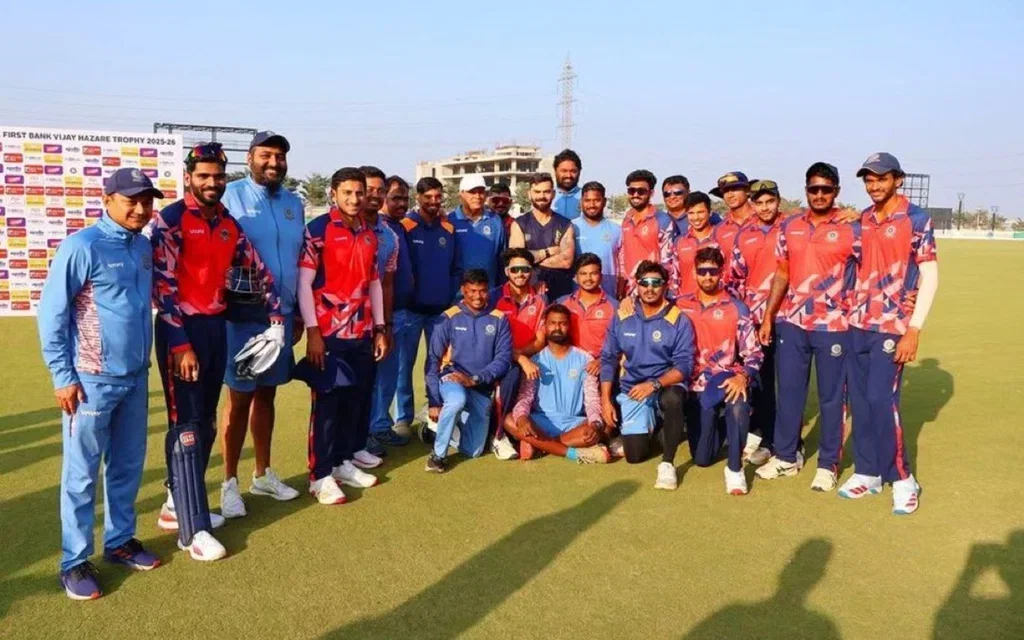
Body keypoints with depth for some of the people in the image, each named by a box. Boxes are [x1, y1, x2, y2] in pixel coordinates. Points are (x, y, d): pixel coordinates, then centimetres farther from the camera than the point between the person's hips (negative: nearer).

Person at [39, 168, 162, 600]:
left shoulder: (144, 246, 7)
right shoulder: (82, 247, -13)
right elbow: (50, 314, -11)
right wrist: (63, 376, -11)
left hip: (136, 377, 6)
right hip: (92, 380, -6)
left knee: (128, 466, 15)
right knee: (82, 473, 5)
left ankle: (119, 541, 31)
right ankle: (74, 561, 16)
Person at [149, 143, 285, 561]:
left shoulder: (229, 224, 10)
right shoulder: (169, 221, -10)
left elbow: (258, 271, 15)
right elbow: (163, 284, -16)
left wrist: (276, 320, 7)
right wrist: (180, 344, -20)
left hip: (217, 326, 7)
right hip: (181, 328, -7)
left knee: (206, 424, 13)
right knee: (187, 426, -5)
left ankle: (177, 504, 29)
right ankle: (193, 529, 0)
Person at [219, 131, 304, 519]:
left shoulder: (294, 204, 9)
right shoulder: (231, 196, -8)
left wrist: (299, 314, 14)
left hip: (283, 315, 5)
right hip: (243, 316, -5)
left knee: (267, 395, 15)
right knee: (240, 399, 2)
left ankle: (263, 475, 27)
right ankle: (230, 482, 14)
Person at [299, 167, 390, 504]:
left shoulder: (369, 235, 12)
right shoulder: (317, 230, -7)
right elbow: (304, 282, -10)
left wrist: (380, 329, 13)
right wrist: (312, 331, -15)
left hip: (362, 333, 6)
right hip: (329, 334, -6)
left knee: (356, 400, 11)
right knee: (326, 404, -1)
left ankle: (344, 462, 24)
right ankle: (320, 476, 7)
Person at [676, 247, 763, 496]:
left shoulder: (737, 308, -3)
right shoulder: (681, 305, 3)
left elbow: (753, 353, -7)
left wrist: (743, 377, -23)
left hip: (727, 379, -1)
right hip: (697, 385, 2)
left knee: (739, 401, -39)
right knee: (702, 458, 0)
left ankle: (735, 468, -20)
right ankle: (719, 427, 35)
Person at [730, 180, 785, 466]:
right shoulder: (744, 235, 9)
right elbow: (736, 276, 10)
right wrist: (745, 309, 2)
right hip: (754, 316, 3)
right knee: (760, 379, 9)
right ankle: (764, 437, 21)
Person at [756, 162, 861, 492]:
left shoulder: (852, 230, -4)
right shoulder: (789, 227, 7)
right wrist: (767, 317, 7)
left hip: (834, 326, -3)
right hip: (792, 323, 4)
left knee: (832, 397, 6)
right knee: (788, 391, 11)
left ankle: (828, 465, 18)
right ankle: (786, 457, 25)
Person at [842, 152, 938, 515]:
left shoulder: (916, 220, -7)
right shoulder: (860, 221, 9)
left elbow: (930, 277, -9)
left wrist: (913, 330, -15)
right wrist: (848, 311, 8)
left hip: (892, 327, -5)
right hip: (857, 324, 6)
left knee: (881, 400, -9)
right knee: (859, 400, 8)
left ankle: (903, 479, 7)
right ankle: (867, 473, 19)